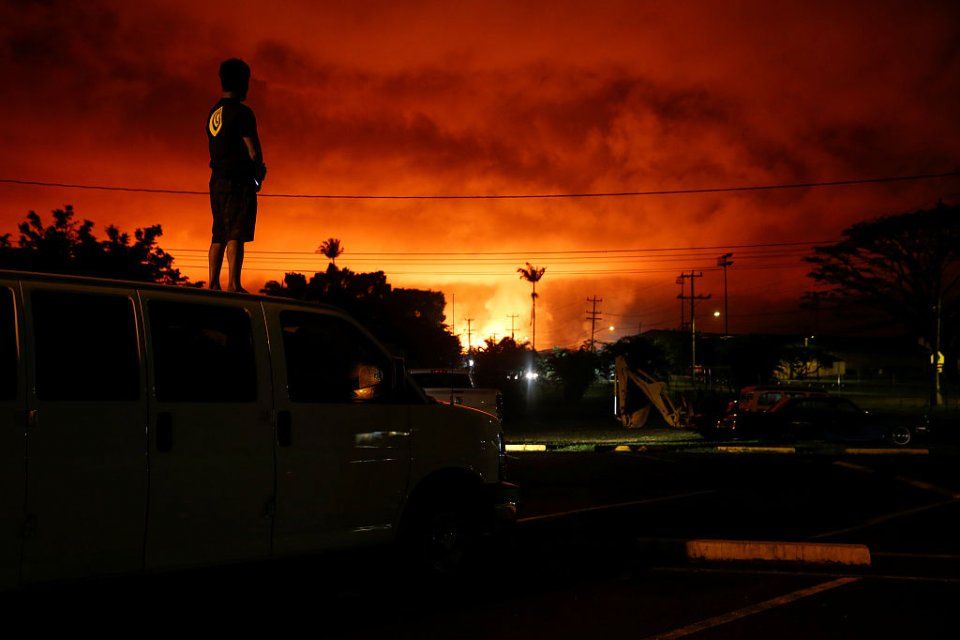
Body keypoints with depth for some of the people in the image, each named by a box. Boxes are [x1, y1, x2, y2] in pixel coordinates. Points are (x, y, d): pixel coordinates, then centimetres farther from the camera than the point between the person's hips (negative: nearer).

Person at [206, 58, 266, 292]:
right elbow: (253, 150, -13)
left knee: (219, 235, 10)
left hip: (217, 179, 8)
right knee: (236, 234, -10)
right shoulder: (241, 112, -10)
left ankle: (213, 284, 10)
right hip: (239, 180, -8)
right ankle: (233, 284, -15)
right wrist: (259, 174, 6)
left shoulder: (213, 112, 16)